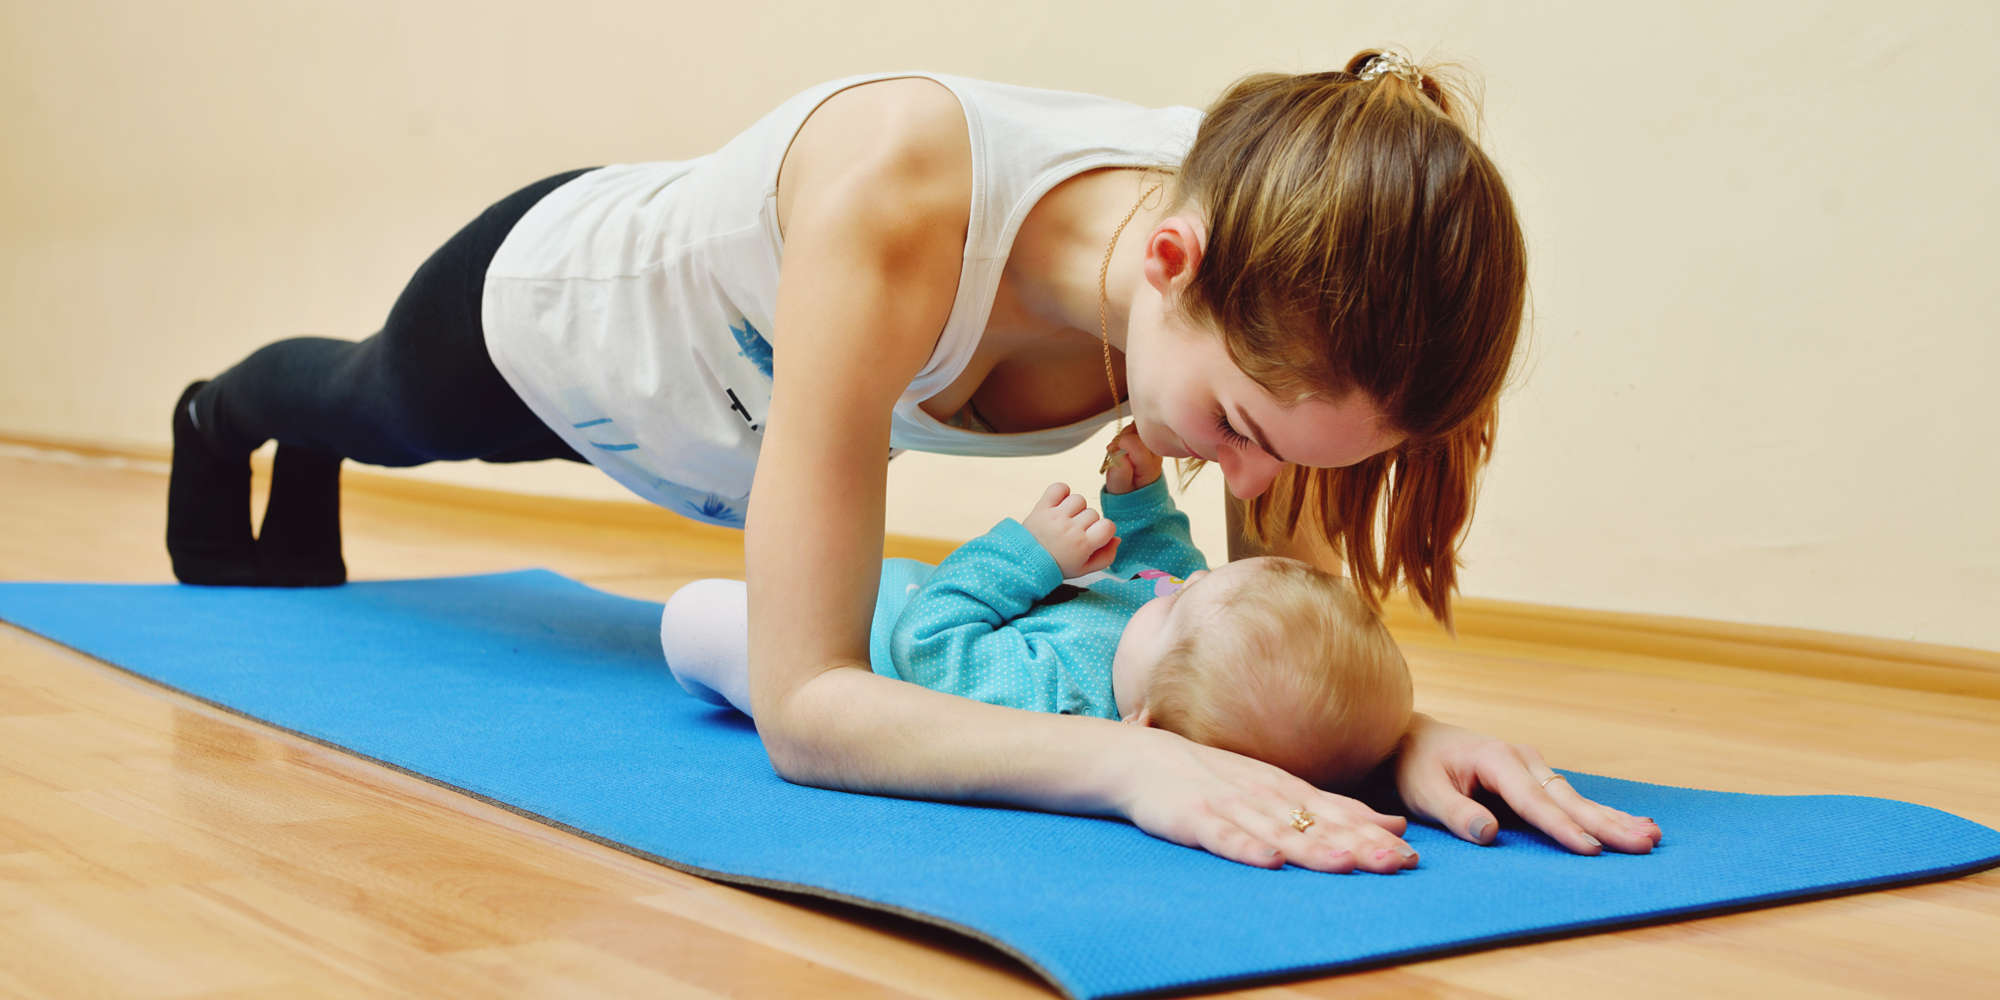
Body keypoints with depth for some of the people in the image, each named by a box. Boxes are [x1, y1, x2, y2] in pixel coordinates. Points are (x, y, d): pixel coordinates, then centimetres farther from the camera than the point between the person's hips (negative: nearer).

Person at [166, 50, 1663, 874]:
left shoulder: (1268, 278, -37)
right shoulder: (902, 195, -52)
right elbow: (804, 707, -51)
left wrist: (1401, 726, -48)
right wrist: (1124, 759, -64)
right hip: (544, 303, -4)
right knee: (364, 409, 36)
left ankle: (301, 529, 76)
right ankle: (223, 416, 74)